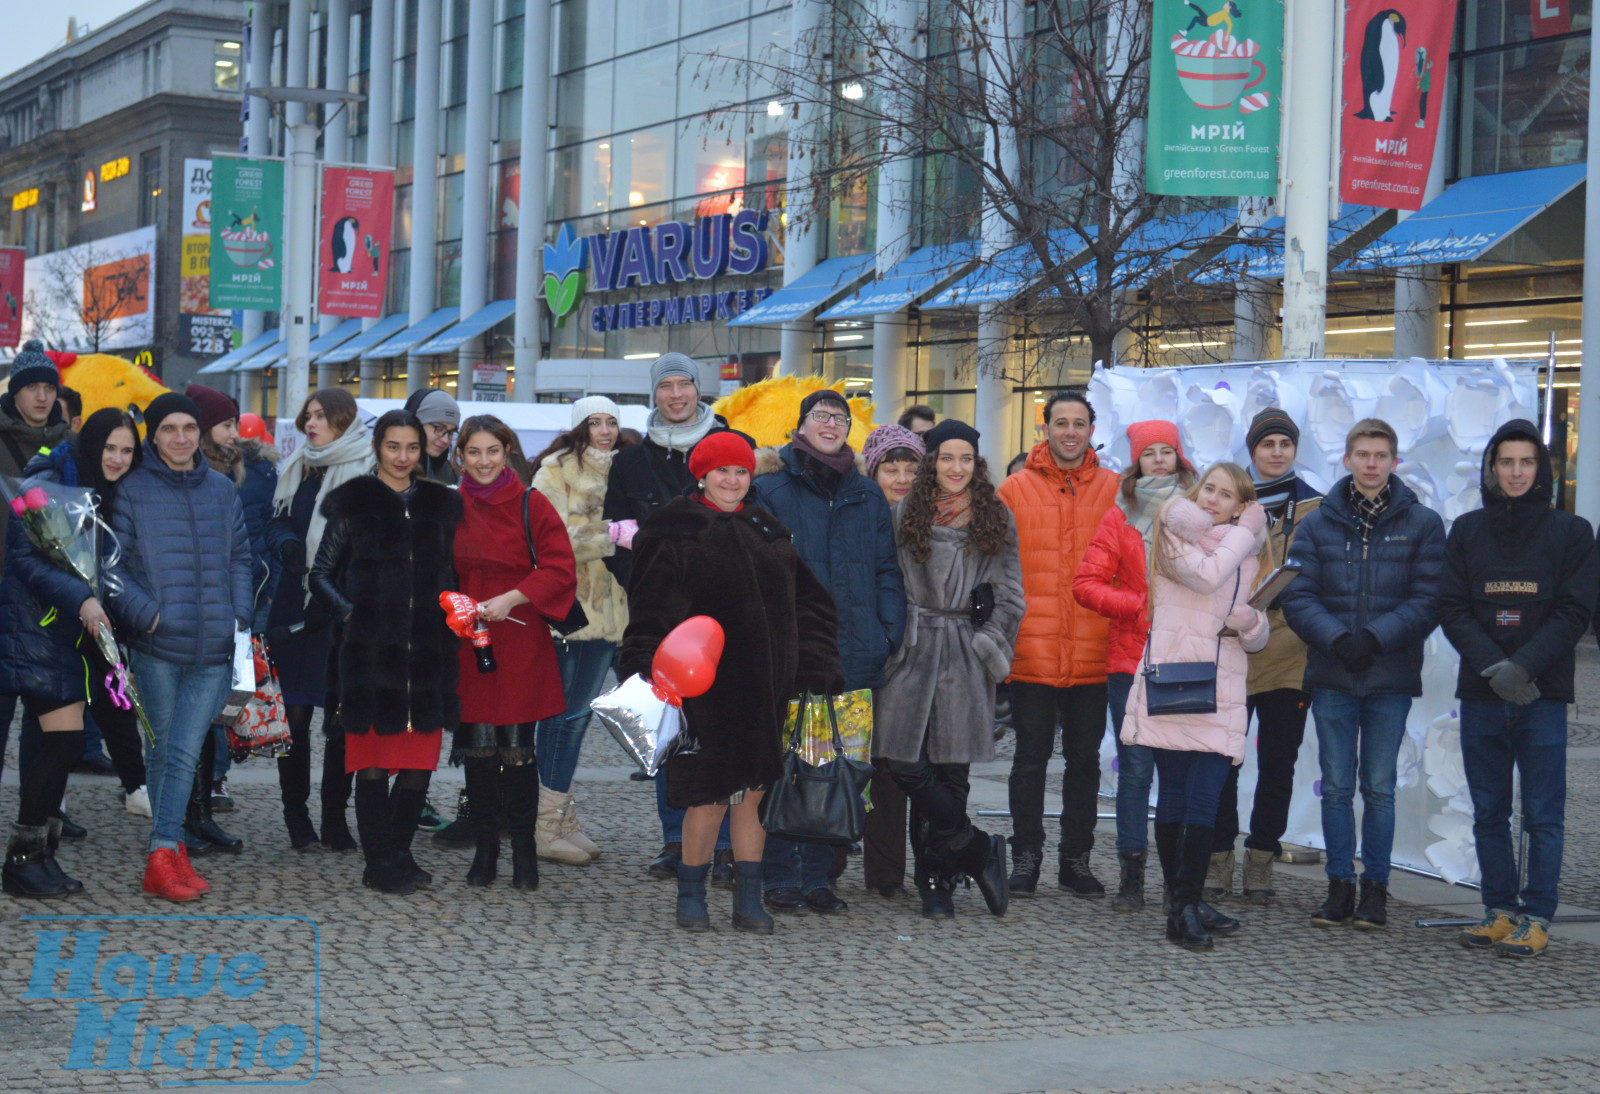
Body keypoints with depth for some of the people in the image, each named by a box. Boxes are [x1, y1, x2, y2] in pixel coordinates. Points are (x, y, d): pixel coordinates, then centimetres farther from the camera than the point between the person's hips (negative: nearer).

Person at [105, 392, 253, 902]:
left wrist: (240, 616, 5)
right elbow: (110, 563, 0)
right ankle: (171, 851, 11)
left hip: (215, 649, 2)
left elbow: (239, 559, 18)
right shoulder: (133, 490, 1)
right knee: (163, 752, 4)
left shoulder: (222, 490, 13)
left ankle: (163, 855, -5)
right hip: (157, 647, -2)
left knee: (185, 752, -5)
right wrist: (145, 612, -13)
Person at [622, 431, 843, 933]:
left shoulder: (767, 532, 14)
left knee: (753, 791, 7)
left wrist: (816, 668, 9)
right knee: (709, 795, -4)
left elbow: (809, 604, 18)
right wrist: (645, 680, -18)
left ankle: (749, 900, 15)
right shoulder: (673, 535, -2)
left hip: (764, 688, 5)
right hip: (703, 688, -5)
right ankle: (690, 896, 12)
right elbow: (650, 617, -7)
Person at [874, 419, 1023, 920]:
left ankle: (936, 879, 9)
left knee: (951, 770, -2)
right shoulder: (905, 514, 8)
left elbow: (1010, 597, 9)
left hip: (968, 654, -1)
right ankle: (979, 850, 5)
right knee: (907, 765, -9)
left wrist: (989, 646, 0)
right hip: (915, 650, 1)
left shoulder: (998, 520, 8)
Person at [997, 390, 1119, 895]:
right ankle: (1026, 856, 14)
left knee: (1085, 758, 9)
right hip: (1032, 652, -1)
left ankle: (1076, 859, 19)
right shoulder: (1016, 489, 2)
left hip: (1093, 655, 1)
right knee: (1031, 755, 5)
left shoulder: (1113, 490, 5)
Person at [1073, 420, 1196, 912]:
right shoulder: (1120, 518, 8)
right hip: (1132, 660, 0)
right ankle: (1132, 875, 4)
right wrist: (1142, 607, -9)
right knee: (1135, 768, -1)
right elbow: (1086, 585, 3)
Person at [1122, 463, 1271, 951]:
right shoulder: (1176, 533, 5)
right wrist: (1245, 531, -1)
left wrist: (1250, 622, -4)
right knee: (1174, 796, 0)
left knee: (1204, 801, -7)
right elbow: (1206, 574, -16)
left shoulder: (1248, 554, 19)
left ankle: (1186, 905, -4)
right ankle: (1183, 905, 8)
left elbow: (1258, 636, 20)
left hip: (1221, 691, 3)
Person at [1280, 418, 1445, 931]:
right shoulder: (1318, 524, 6)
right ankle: (1340, 886, 14)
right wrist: (1337, 638, -16)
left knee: (1379, 788, 4)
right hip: (1330, 676, 1)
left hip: (1391, 678, -1)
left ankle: (1375, 889, 13)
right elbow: (1296, 596, 0)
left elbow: (1428, 600, -4)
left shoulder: (1422, 524, 2)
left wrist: (1376, 637, -16)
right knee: (1336, 787, 5)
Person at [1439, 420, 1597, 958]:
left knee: (1543, 816, -2)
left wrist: (1523, 666, -15)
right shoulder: (1467, 531, 9)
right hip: (1480, 695, 3)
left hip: (1542, 695, -3)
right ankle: (1500, 911, 15)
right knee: (1489, 813, 7)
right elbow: (1451, 609, 3)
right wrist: (1492, 665, -11)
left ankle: (1536, 917, 2)